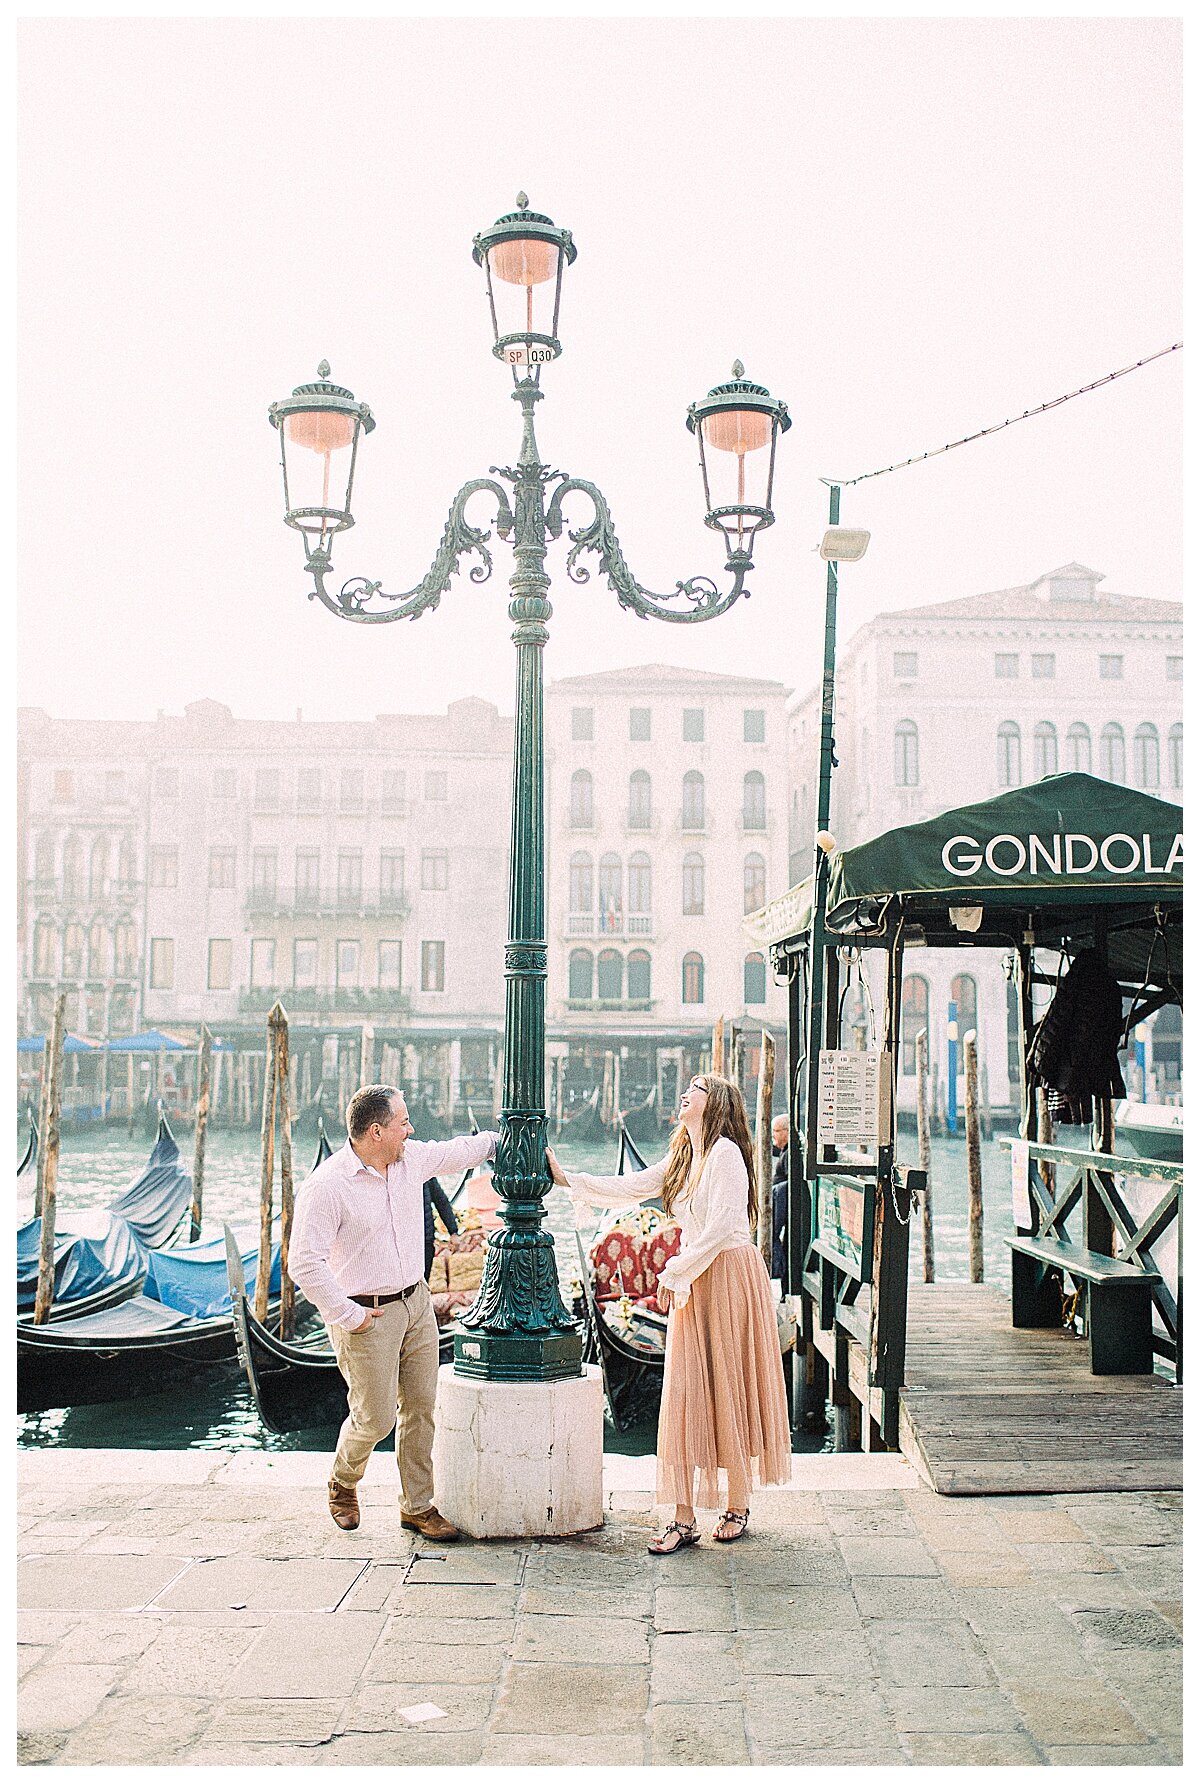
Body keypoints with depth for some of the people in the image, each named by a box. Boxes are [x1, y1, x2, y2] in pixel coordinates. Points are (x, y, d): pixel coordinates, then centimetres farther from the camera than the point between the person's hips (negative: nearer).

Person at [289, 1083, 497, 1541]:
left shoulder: (412, 1158, 2)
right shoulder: (327, 1186, -20)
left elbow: (459, 1151, 23)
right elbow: (304, 1264, -21)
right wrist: (346, 1315, -18)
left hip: (417, 1303, 7)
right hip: (367, 1316, -6)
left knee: (420, 1407, 8)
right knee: (376, 1418, -1)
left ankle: (417, 1507, 22)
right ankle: (342, 1486, 30)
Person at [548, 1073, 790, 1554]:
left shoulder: (726, 1152, -11)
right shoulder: (681, 1160, 15)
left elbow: (721, 1226, -18)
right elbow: (626, 1189, 17)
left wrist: (674, 1272, -13)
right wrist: (565, 1177, 11)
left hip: (730, 1277, -7)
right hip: (691, 1283, 8)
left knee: (729, 1391, 2)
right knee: (686, 1397, 2)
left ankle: (737, 1506, 18)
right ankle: (683, 1519, 4)